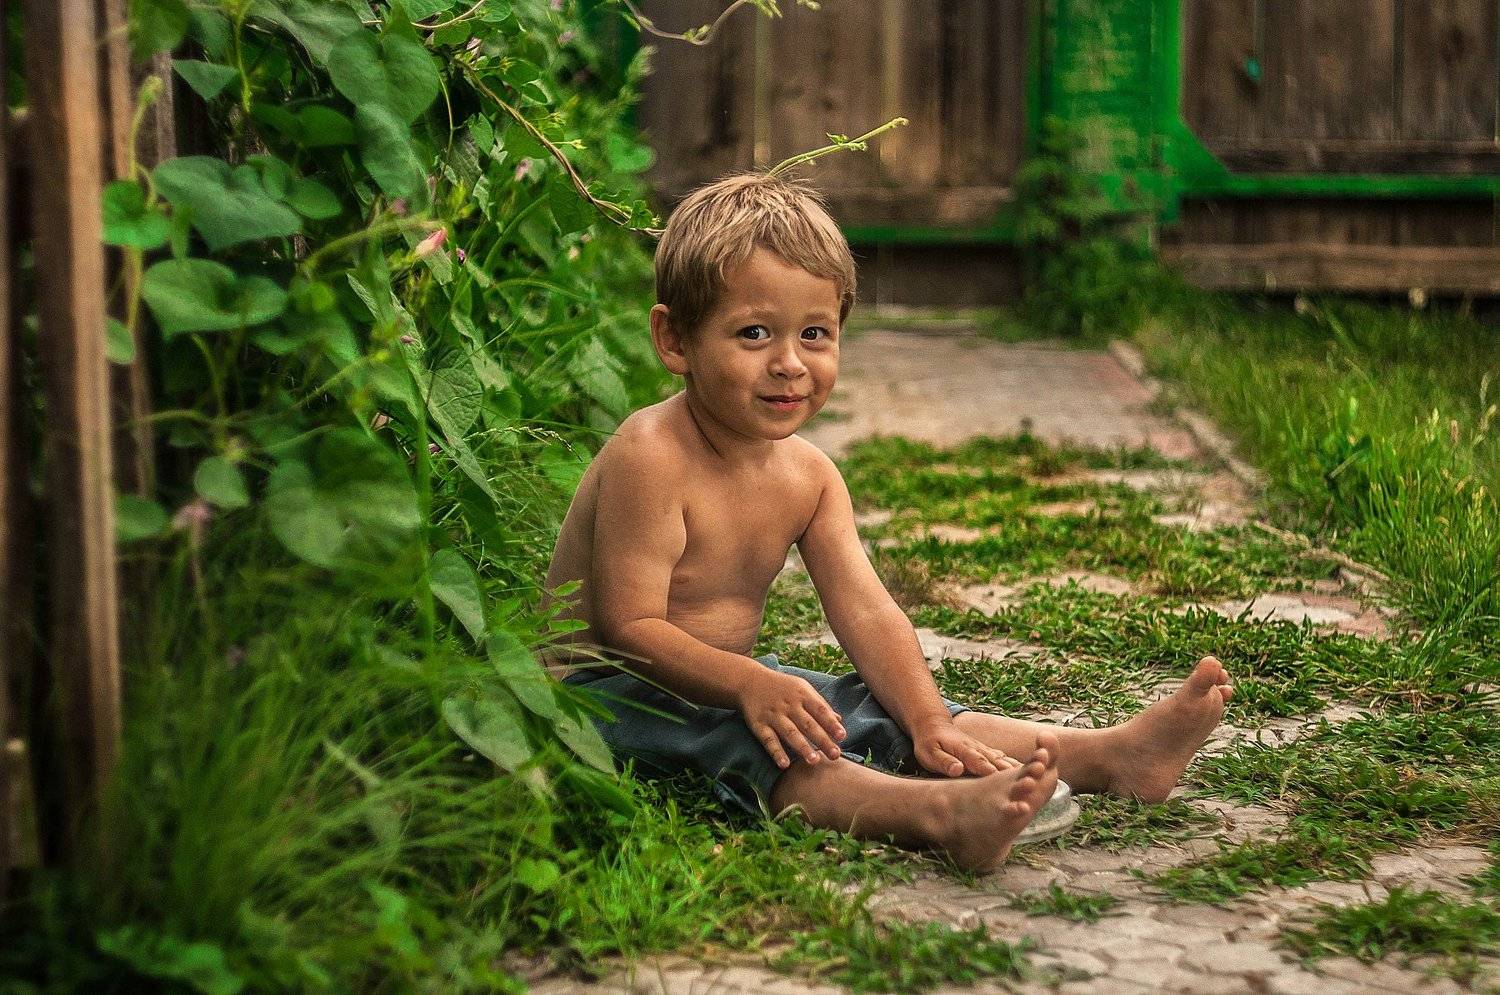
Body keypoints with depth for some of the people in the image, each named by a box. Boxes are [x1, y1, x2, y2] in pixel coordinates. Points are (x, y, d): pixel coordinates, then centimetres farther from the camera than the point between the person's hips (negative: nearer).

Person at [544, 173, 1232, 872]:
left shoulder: (807, 475, 1)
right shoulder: (650, 456, -24)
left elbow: (866, 613, -5)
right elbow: (629, 626, -26)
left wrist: (928, 723, -18)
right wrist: (750, 685, -38)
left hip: (723, 681, 8)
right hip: (606, 685, -8)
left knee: (888, 713, -6)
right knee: (733, 737, -35)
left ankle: (1112, 757, -14)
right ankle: (942, 814, -57)